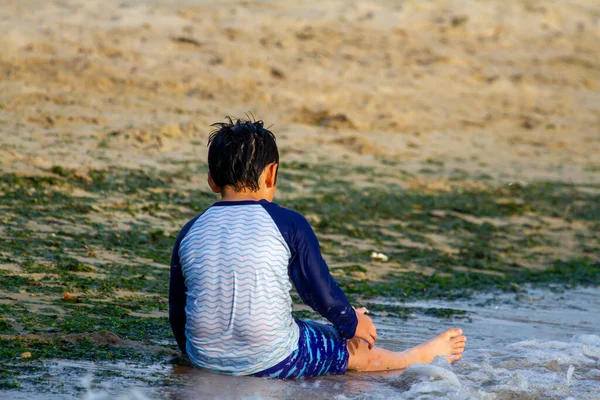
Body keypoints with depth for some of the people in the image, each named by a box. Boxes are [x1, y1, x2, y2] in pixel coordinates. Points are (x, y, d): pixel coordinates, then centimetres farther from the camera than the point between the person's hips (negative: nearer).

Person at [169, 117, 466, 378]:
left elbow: (178, 319, 10)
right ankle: (422, 357, 46)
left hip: (205, 360, 5)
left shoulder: (190, 233, 2)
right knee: (354, 348, 21)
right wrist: (353, 323, 17)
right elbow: (323, 296, -4)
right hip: (271, 361, -5)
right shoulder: (288, 224, -9)